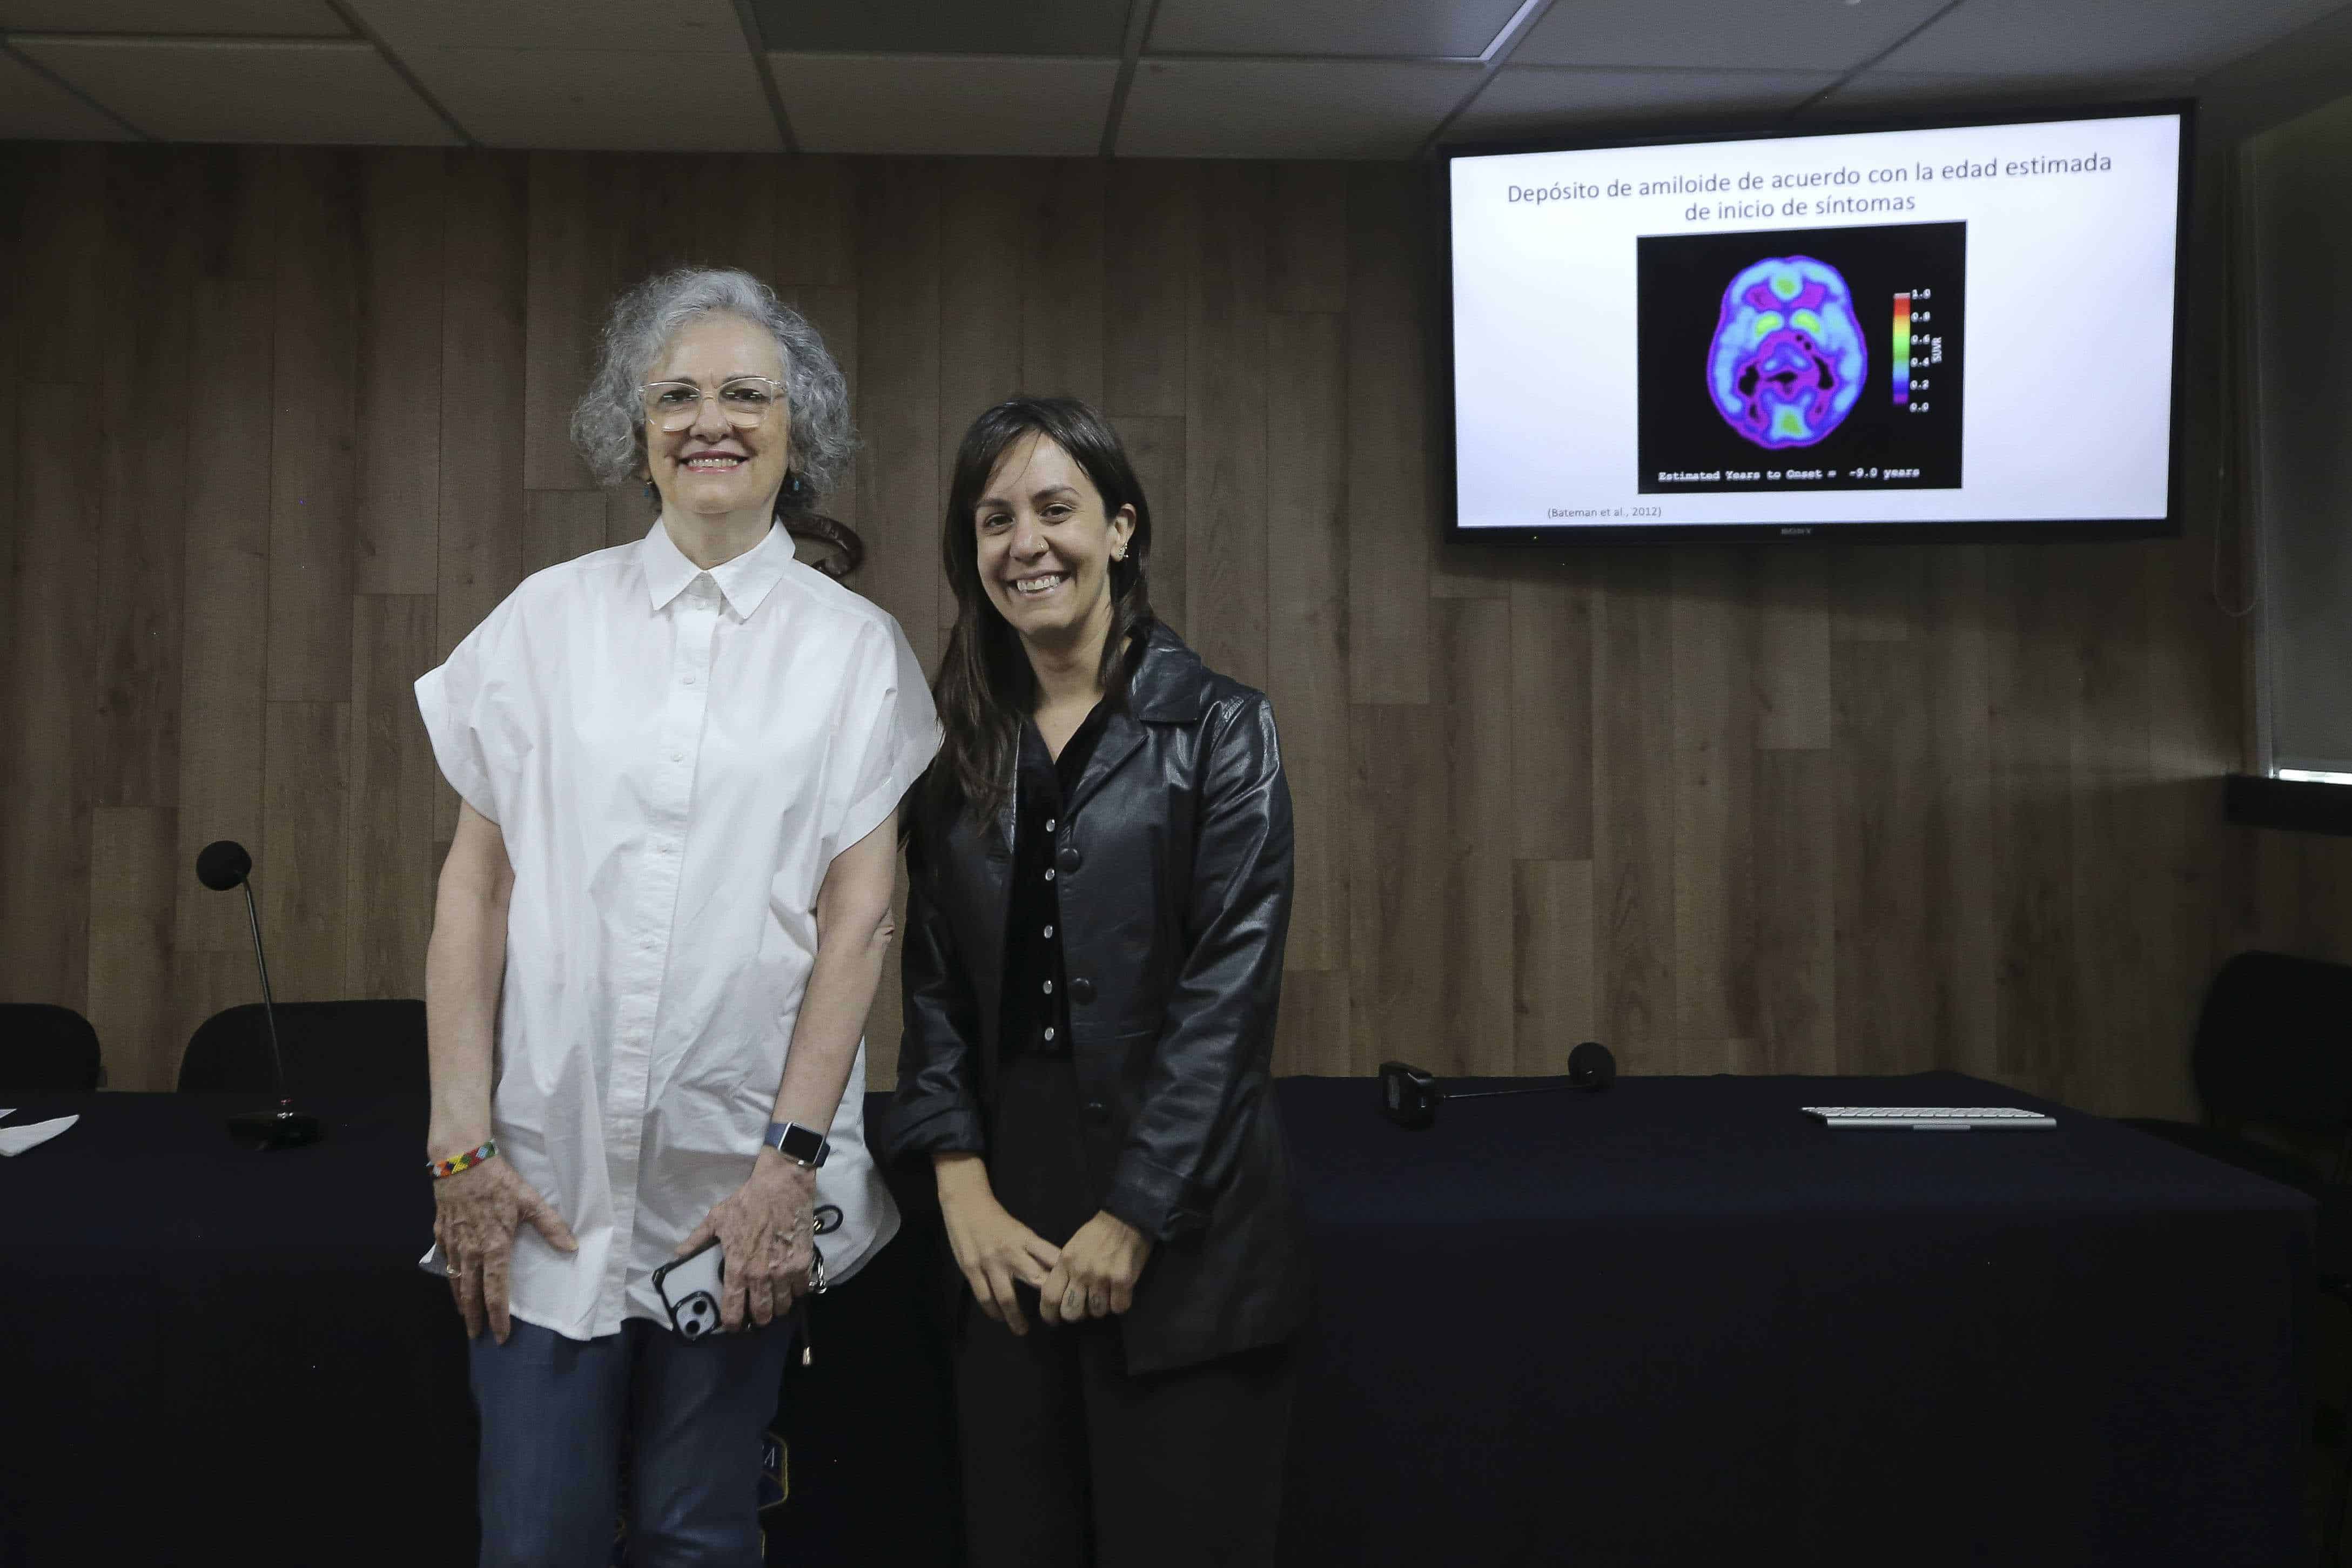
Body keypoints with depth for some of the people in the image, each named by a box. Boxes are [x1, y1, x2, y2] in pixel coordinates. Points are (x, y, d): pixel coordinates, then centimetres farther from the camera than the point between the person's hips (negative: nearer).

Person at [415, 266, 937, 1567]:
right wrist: (461, 1144, -4)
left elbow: (858, 915, -2)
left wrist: (790, 1163, -9)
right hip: (547, 1168, 1)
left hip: (745, 1182, 0)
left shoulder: (855, 647, 2)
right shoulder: (549, 618, 4)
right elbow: (476, 885, 2)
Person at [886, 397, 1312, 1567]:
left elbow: (1230, 989, -10)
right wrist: (962, 1189, -5)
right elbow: (935, 985, 7)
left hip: (1182, 1232, -4)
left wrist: (1134, 1217, -13)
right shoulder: (961, 747, 9)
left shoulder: (1215, 727, -4)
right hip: (1007, 1224, 4)